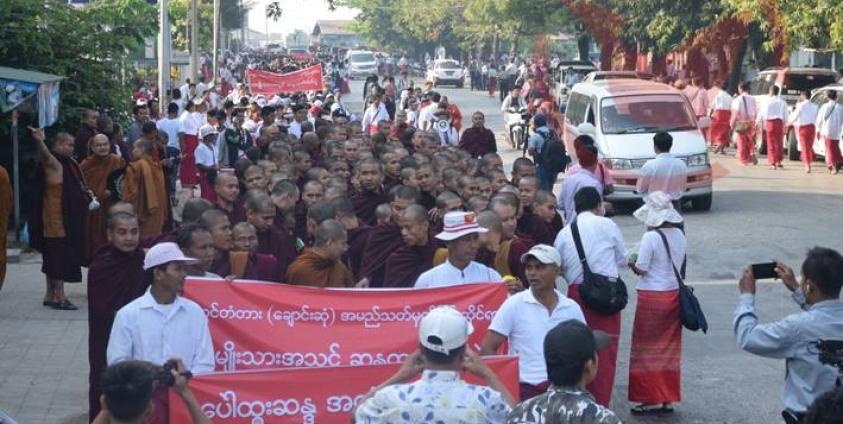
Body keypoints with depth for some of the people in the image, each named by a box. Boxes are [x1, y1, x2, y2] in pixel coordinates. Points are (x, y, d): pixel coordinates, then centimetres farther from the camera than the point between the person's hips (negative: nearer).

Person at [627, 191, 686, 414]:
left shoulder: (651, 237, -18)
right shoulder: (679, 235, 3)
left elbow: (640, 269, -14)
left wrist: (631, 263, 5)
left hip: (652, 297, -7)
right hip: (674, 294, 7)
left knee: (647, 349, 5)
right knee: (669, 349, 13)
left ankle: (651, 399, 6)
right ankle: (667, 399, 18)